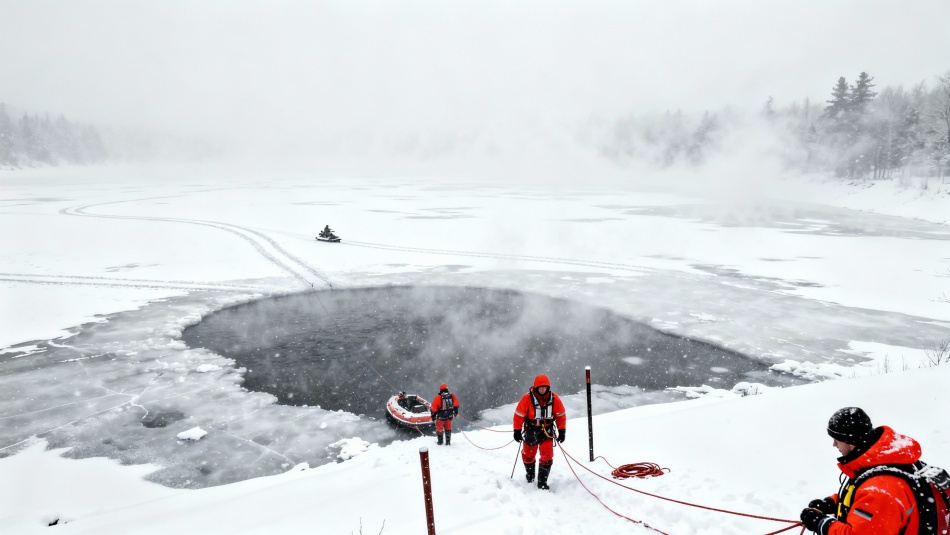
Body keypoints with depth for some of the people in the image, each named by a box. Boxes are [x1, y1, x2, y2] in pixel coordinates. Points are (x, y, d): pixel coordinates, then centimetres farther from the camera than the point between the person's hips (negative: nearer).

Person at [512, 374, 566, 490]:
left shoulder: (554, 398, -10)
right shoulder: (527, 398, -18)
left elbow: (561, 415, 0)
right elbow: (519, 414, -10)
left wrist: (562, 431, -2)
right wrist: (517, 430, -9)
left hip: (547, 432, 1)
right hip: (531, 431, -1)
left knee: (547, 457, -5)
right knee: (528, 455, 16)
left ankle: (542, 481, 6)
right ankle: (529, 476, 41)